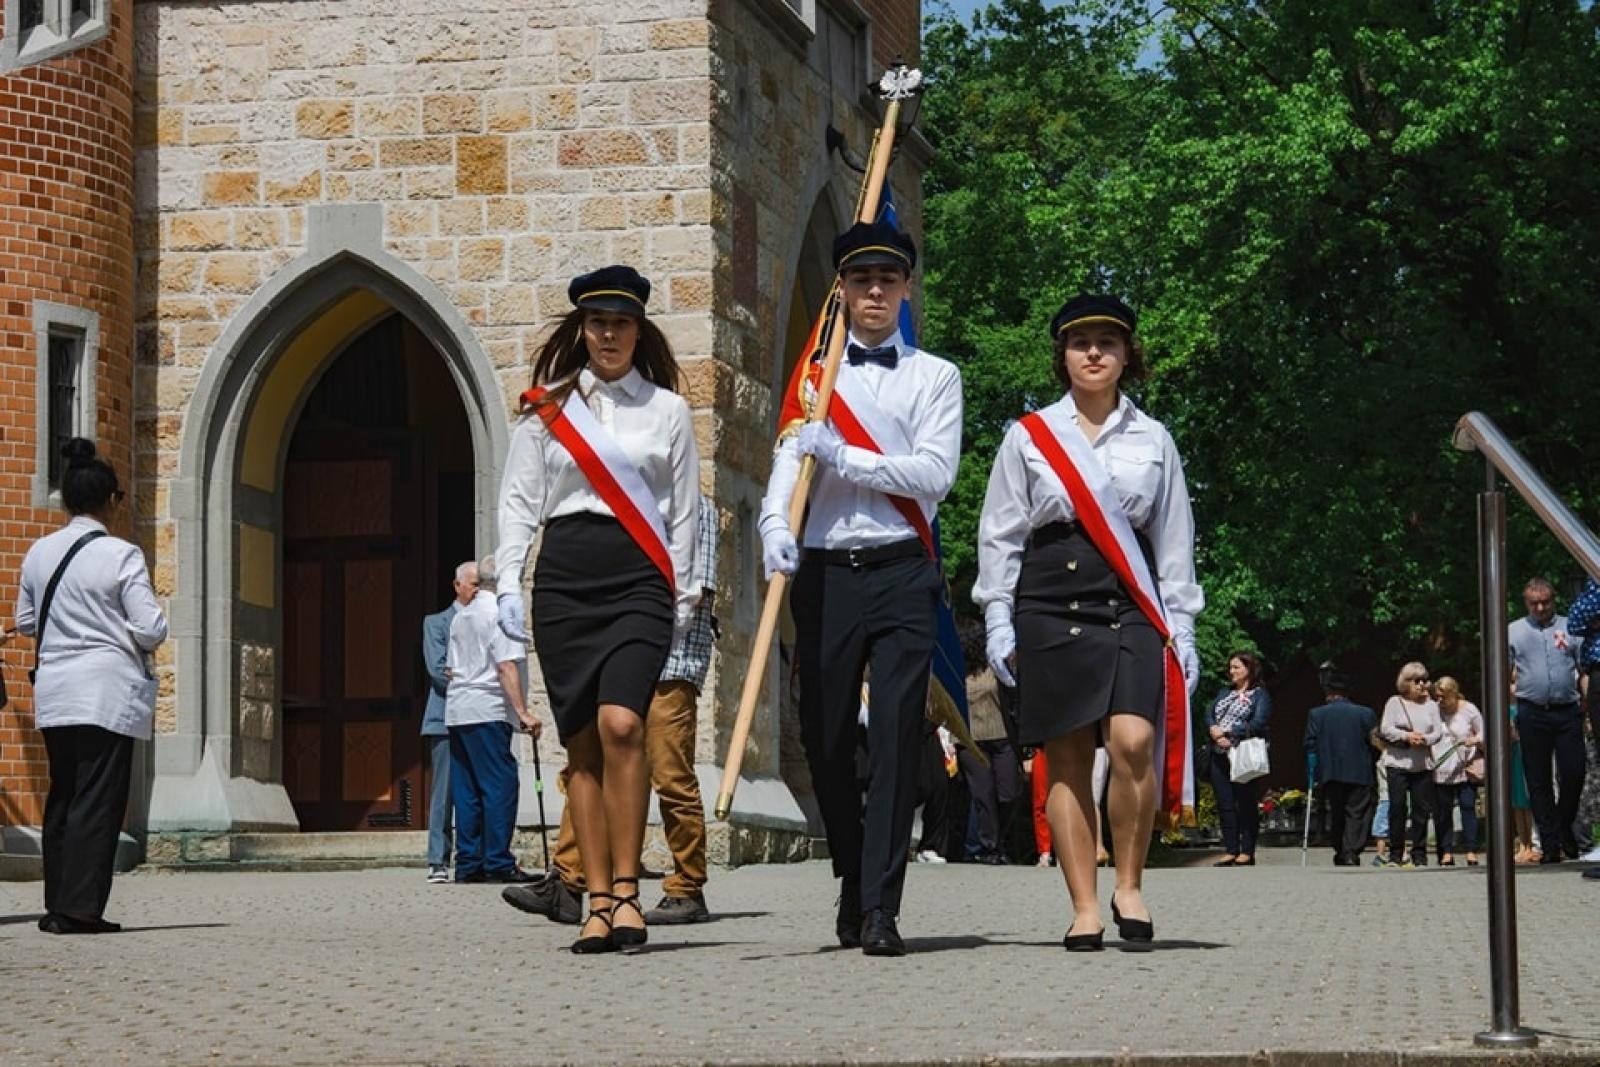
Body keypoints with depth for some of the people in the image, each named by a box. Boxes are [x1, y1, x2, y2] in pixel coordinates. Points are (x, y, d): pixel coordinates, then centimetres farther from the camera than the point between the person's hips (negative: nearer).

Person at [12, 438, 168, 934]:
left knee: (62, 797, 14)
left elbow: (24, 622, 16)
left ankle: (58, 904, 15)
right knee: (98, 800, -3)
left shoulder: (39, 553, 6)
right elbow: (151, 629, -11)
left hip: (54, 689, 5)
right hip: (106, 690, -5)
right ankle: (79, 907, -7)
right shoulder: (121, 556, -10)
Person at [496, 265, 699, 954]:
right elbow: (518, 501, 10)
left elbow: (684, 510, 11)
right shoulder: (546, 409, 11)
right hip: (563, 579, 2)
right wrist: (509, 584, 0)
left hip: (638, 579, -2)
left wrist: (683, 596, 7)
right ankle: (598, 903, 3)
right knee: (580, 743, 0)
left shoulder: (667, 410, 10)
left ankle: (626, 889, -14)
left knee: (620, 722, -21)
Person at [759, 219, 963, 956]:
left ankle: (880, 908, -11)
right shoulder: (813, 375, 12)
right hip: (825, 572, 2)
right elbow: (788, 456, -2)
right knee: (824, 736, 5)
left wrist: (842, 456, -12)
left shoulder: (934, 376, 8)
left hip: (901, 571, -2)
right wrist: (776, 524, -21)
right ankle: (852, 882, 25)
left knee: (896, 736, -10)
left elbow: (935, 473, -4)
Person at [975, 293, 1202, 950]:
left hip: (1131, 607, 0)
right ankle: (1084, 909, 2)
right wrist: (999, 626, 3)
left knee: (1133, 742, -19)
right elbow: (999, 537, 10)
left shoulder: (1153, 441, 13)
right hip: (1050, 606, 0)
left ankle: (1130, 884, -2)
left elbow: (1174, 544, 13)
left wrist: (1180, 634, 8)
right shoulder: (1028, 438, 10)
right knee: (1067, 758, -2)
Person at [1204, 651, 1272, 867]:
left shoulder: (1259, 695, 0)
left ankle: (1247, 853, -2)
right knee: (1225, 805, 4)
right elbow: (1209, 716, 14)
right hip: (1219, 756, 6)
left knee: (1246, 805, -4)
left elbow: (1258, 724, -12)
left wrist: (1228, 734, -16)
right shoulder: (1225, 694, 22)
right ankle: (1230, 851, 7)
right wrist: (1213, 729, -9)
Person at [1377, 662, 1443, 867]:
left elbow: (1438, 731, 5)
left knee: (1421, 810, 1)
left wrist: (1425, 739, -15)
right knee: (1397, 808, -5)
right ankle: (1396, 854, 1)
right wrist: (1406, 736, -18)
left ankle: (1419, 855, 5)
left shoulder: (1431, 705, 13)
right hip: (1397, 762, -2)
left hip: (1422, 764, 3)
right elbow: (1385, 729, -4)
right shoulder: (1394, 702, 5)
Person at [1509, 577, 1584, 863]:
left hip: (1568, 711, 0)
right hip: (1532, 714, 0)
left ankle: (1565, 829, 17)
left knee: (1574, 772, -6)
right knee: (1539, 781, 1)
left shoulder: (1569, 628, 10)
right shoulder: (1513, 632, 9)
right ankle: (1550, 843, 5)